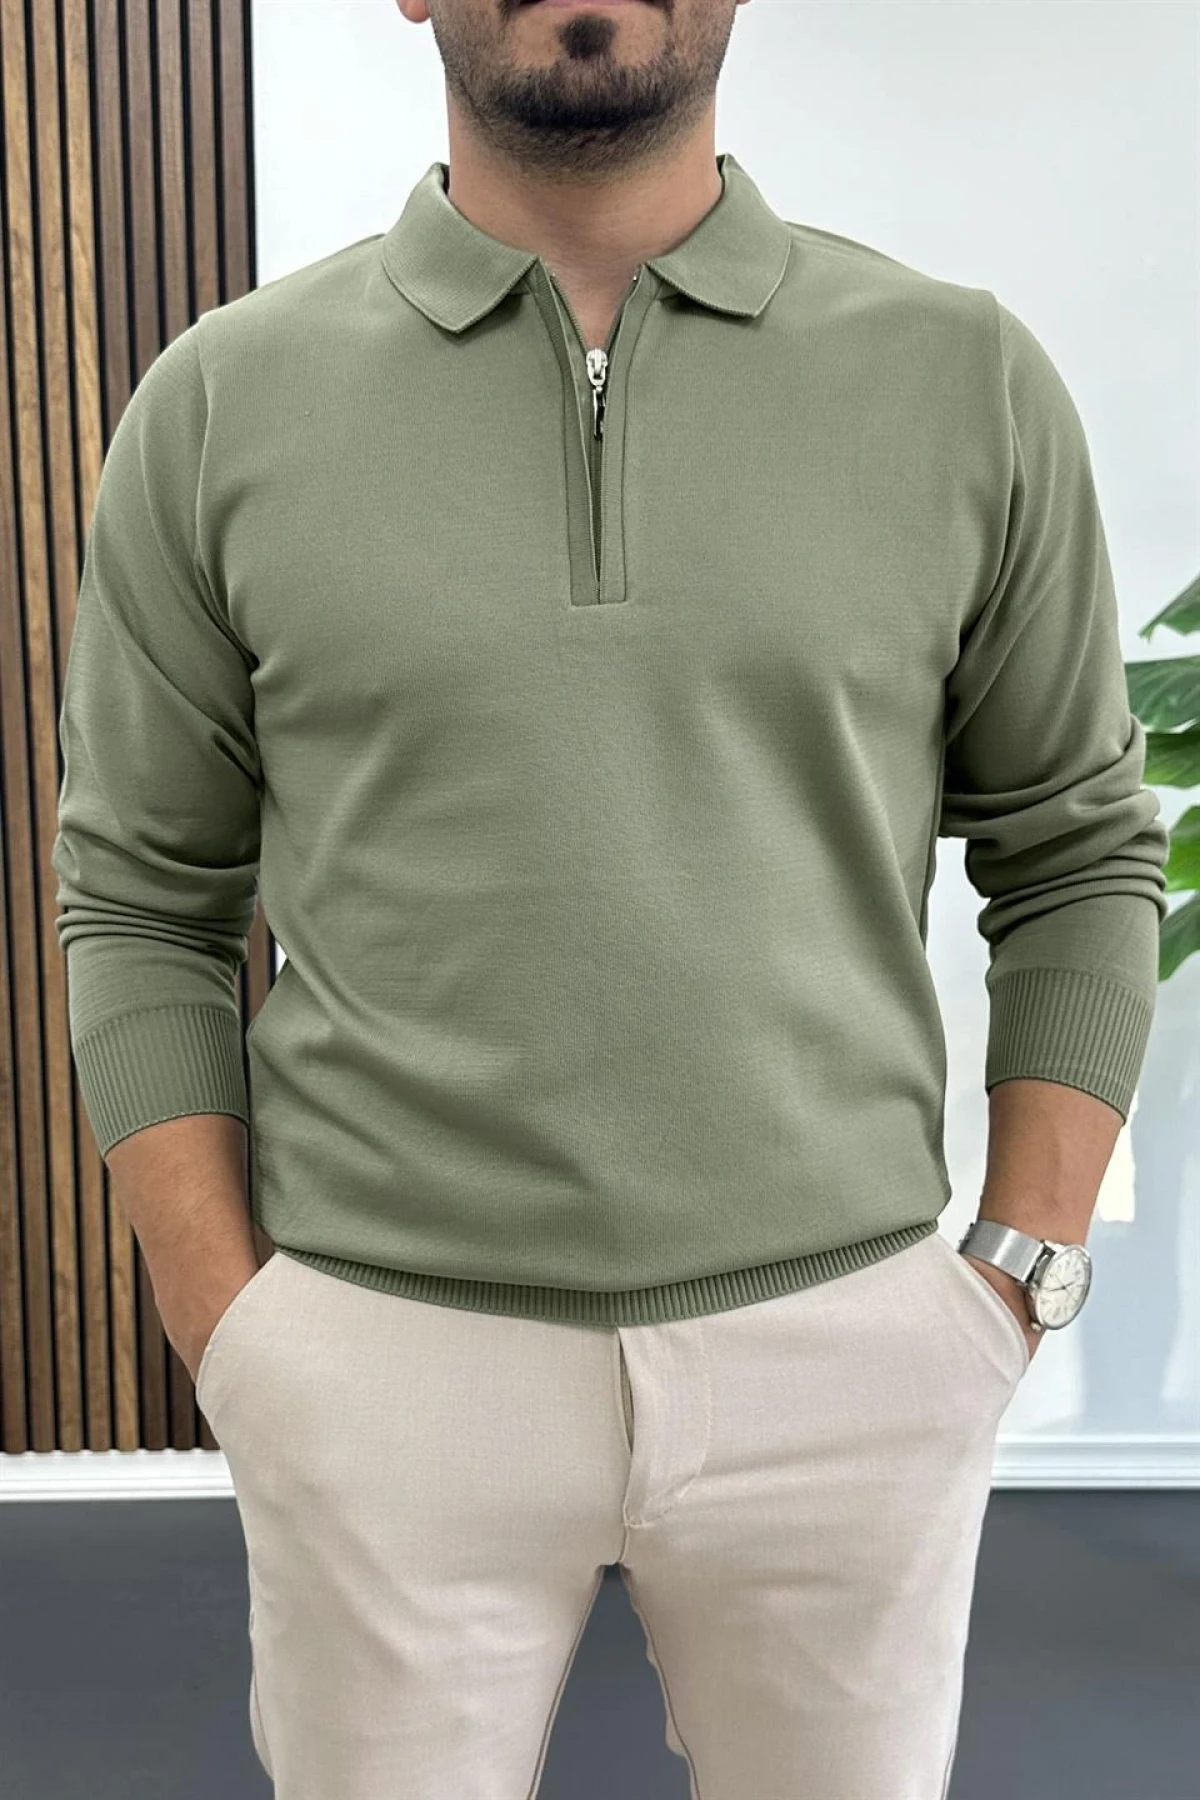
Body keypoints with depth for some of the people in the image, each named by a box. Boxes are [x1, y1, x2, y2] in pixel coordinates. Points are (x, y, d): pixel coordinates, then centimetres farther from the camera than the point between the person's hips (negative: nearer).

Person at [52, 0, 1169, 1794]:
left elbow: (1079, 856, 6)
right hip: (384, 1357, 0)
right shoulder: (219, 404, -1)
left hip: (850, 1351, 1)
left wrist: (1023, 1275, -1)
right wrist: (230, 1332, -3)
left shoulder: (968, 379, 0)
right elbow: (143, 906, 3)